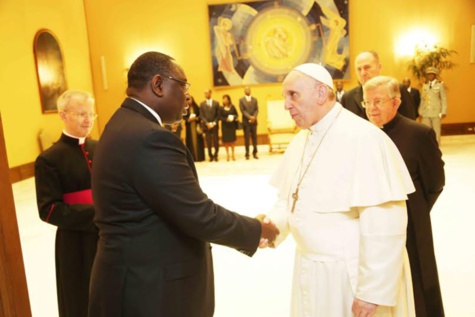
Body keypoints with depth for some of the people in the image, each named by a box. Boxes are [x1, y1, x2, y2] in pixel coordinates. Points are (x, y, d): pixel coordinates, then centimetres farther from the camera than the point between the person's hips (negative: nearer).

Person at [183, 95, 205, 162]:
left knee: (198, 140, 0)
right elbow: (184, 117, -1)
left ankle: (199, 156, 6)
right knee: (191, 141, -1)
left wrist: (196, 118, -15)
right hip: (189, 126, 0)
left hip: (196, 125, 0)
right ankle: (192, 157, 3)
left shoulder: (197, 107, 4)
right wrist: (189, 119, -17)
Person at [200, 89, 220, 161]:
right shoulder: (202, 104, 6)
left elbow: (218, 115, 3)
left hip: (215, 125, 0)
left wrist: (214, 123, -10)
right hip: (206, 125, 0)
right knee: (208, 142, 0)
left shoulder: (216, 103, 6)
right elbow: (202, 116, 1)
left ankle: (215, 155, 13)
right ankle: (211, 156, 9)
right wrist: (207, 123, -11)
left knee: (216, 141, 0)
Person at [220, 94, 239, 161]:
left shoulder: (232, 107, 2)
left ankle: (232, 154, 12)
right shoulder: (221, 108, -1)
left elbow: (236, 115, 5)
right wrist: (226, 119, -19)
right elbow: (220, 117, -4)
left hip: (232, 125, 1)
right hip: (225, 125, -1)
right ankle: (227, 154, 10)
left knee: (232, 139, 3)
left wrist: (234, 117, -16)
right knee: (226, 139, 0)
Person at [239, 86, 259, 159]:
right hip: (246, 122, -3)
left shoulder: (255, 99, 12)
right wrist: (249, 117, -17)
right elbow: (242, 110, -6)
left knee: (254, 138, 4)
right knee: (246, 138, 0)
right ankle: (247, 154, 4)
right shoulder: (241, 100, 3)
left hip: (254, 121, 3)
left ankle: (255, 153, 10)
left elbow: (256, 109, 4)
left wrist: (254, 117, -13)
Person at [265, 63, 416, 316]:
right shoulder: (301, 140, 6)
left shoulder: (363, 138, -20)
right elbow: (288, 198, 11)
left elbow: (385, 227, -23)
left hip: (352, 275, -7)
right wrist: (272, 225, -7)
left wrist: (373, 292, -19)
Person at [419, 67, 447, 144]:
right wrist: (420, 112, 6)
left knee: (436, 132, 4)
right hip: (426, 113, 3)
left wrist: (443, 112, -8)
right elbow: (422, 99, 11)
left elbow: (444, 99, -1)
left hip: (436, 112, -3)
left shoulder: (440, 84, 1)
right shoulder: (425, 85, 10)